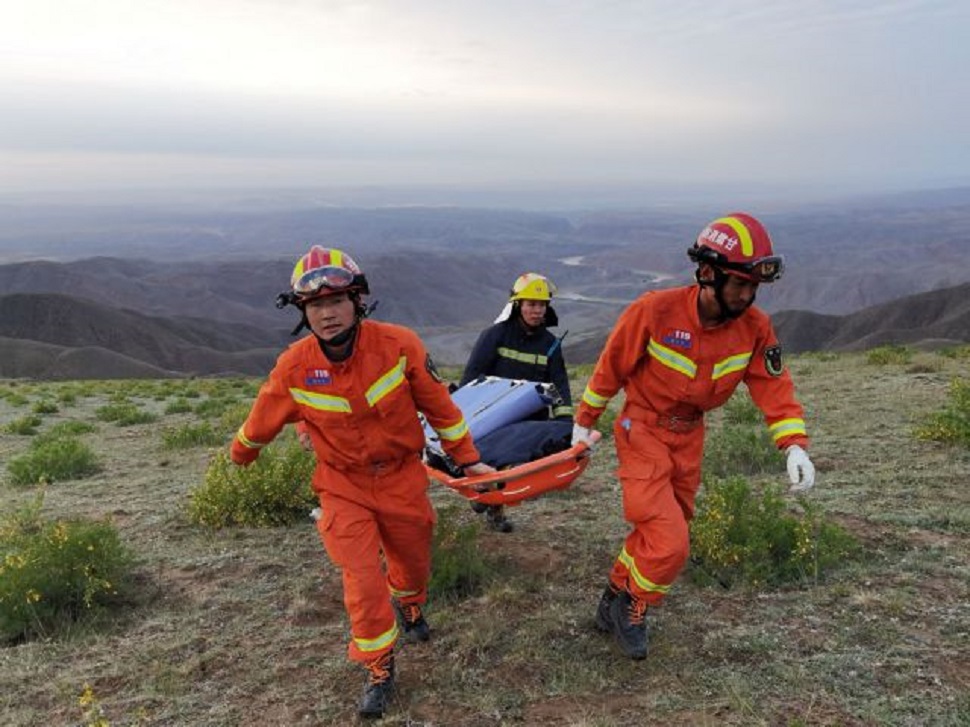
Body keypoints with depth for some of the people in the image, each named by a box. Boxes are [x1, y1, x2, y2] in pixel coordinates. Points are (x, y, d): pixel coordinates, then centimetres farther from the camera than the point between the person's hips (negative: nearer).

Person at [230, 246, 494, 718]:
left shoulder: (399, 345, -22)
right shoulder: (294, 368, -19)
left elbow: (438, 405, -9)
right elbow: (262, 420, 1)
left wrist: (467, 458, -1)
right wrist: (241, 453, 19)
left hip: (402, 478, 1)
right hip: (344, 488, -1)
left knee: (413, 563, 19)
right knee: (363, 584, -5)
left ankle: (408, 606, 56)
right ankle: (379, 669, 21)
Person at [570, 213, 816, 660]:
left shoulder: (754, 328, -12)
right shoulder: (654, 311, -24)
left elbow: (774, 386, -6)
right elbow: (611, 367, -11)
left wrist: (794, 445, -21)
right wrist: (584, 422, 0)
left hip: (689, 436, 6)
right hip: (642, 430, -5)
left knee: (655, 532, 16)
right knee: (669, 542, -13)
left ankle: (615, 599, 38)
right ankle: (632, 607, 14)